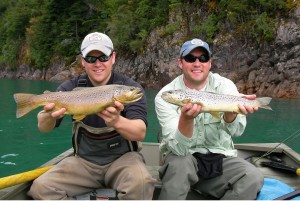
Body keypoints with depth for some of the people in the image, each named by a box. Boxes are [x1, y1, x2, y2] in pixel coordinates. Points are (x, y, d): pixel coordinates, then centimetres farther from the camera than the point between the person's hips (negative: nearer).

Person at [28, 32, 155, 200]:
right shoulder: (71, 88, -1)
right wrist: (50, 115, -33)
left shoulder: (130, 88, -9)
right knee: (41, 187, -19)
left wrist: (117, 122, -45)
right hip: (84, 161, 3)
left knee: (140, 183, -33)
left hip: (122, 158, -2)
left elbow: (140, 133, -22)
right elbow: (43, 128, -8)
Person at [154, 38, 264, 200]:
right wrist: (186, 118, -42)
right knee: (179, 165, -34)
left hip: (220, 156, 3)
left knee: (253, 178, -23)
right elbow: (179, 148, -22)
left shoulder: (224, 85, -6)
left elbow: (236, 130, -23)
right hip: (183, 156, -2)